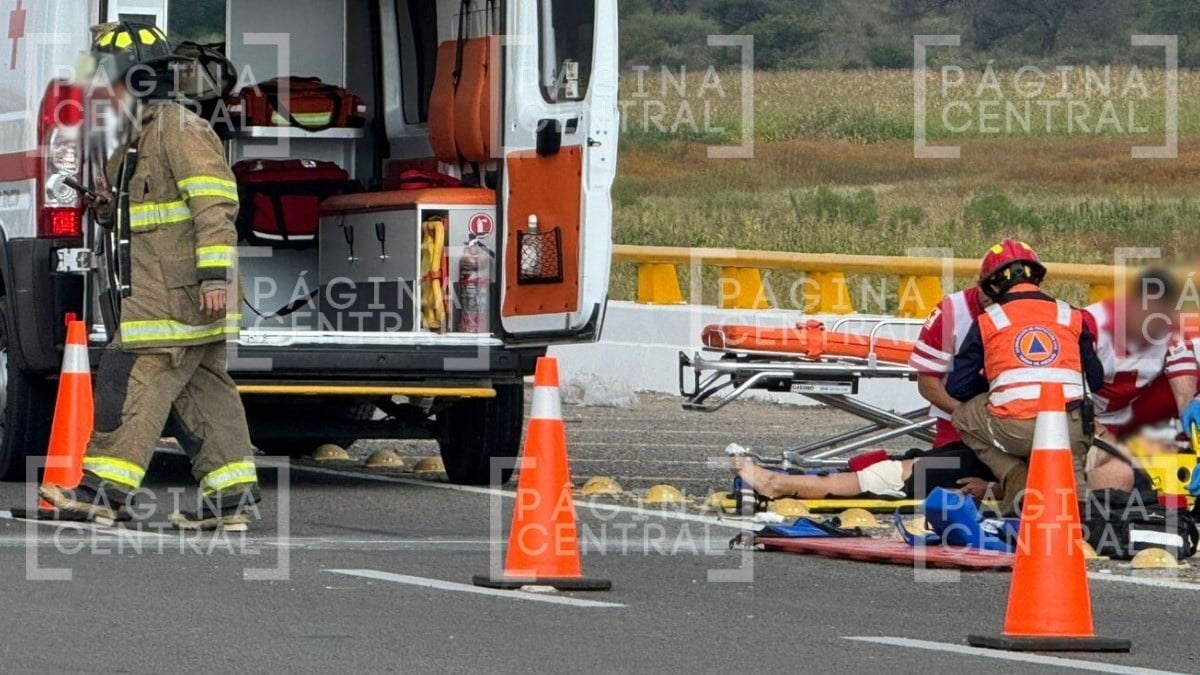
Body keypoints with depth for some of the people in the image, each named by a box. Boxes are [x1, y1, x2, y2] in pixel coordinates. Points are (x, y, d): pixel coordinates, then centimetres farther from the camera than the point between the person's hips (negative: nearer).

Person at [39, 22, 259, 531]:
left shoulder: (180, 131, -11)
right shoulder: (137, 141, 21)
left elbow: (213, 205, -20)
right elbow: (116, 208, 35)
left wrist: (214, 275, -26)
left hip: (176, 293, -11)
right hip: (170, 294, 11)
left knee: (134, 379, -10)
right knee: (201, 391, 8)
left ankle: (104, 488, -10)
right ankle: (232, 498, 8)